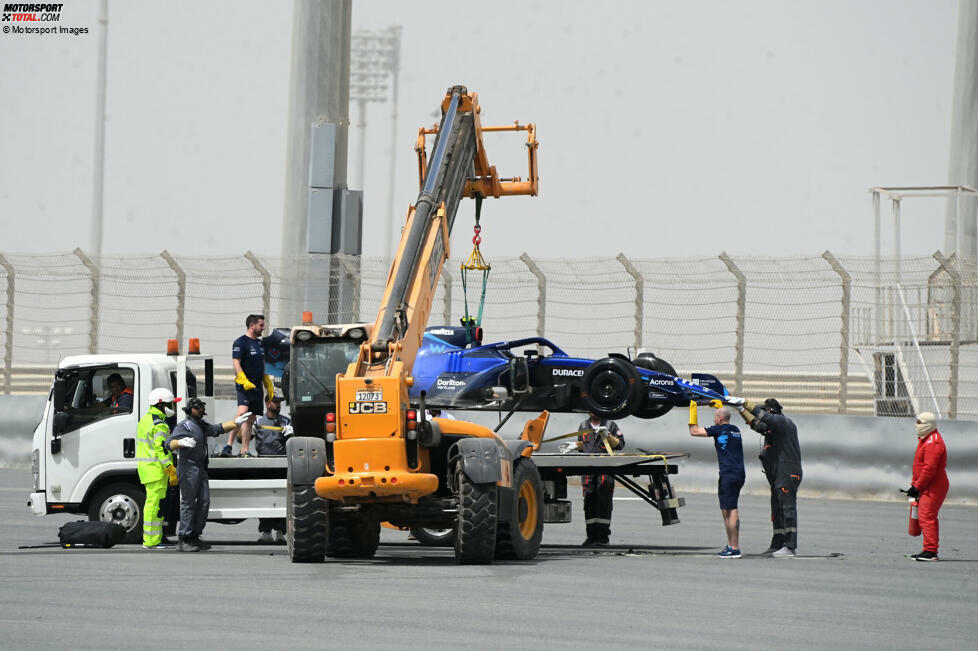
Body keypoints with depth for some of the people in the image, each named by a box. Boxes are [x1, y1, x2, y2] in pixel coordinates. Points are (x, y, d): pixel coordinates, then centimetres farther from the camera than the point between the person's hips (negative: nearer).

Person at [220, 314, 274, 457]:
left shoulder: (259, 343, 20)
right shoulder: (240, 342, -6)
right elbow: (236, 363, -15)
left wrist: (269, 385, 23)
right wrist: (245, 381, -26)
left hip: (257, 386, 8)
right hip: (244, 386, -8)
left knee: (251, 419, 7)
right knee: (243, 412, -25)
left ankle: (244, 450, 10)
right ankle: (229, 445, -30)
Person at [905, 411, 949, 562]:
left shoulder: (933, 442, -17)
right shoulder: (926, 439, 18)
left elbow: (929, 468, -23)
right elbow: (921, 466, 25)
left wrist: (917, 487, -19)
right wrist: (914, 484, 19)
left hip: (934, 487, -11)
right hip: (928, 487, 11)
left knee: (926, 516, -15)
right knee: (924, 516, 13)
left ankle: (930, 551, -18)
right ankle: (930, 551, 18)